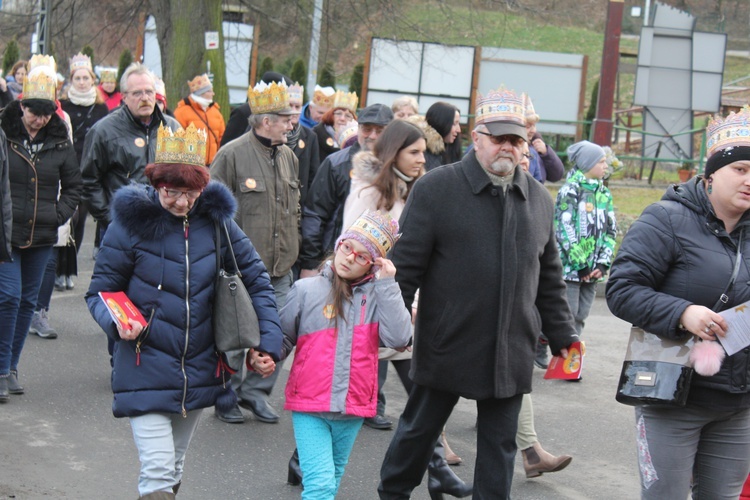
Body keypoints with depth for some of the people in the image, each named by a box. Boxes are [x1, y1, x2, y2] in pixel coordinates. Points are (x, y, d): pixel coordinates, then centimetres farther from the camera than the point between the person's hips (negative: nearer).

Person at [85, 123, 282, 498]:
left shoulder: (215, 220, -2)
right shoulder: (132, 222, -10)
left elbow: (256, 279, 6)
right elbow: (100, 290, -3)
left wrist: (269, 341, -3)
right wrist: (116, 322, -24)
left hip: (199, 370, 4)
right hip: (146, 371, -4)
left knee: (174, 470, 20)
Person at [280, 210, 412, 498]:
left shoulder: (378, 296, 1)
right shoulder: (307, 290, -1)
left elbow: (399, 339, -14)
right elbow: (282, 337, 6)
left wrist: (386, 284, -14)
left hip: (352, 410, 3)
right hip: (309, 408, -2)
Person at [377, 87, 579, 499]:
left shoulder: (538, 198, 9)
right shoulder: (436, 188, -6)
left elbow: (549, 275, 16)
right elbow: (405, 264, -7)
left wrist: (561, 333, 13)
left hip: (511, 352, 3)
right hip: (447, 344, -3)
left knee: (500, 443, 10)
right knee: (419, 429, 13)